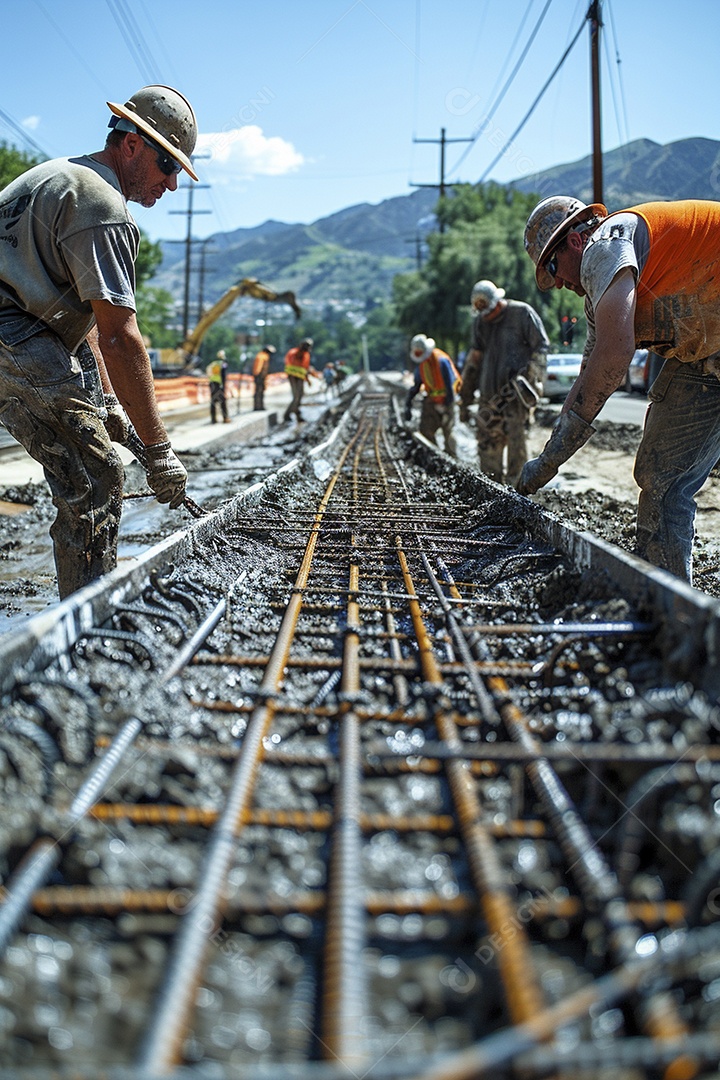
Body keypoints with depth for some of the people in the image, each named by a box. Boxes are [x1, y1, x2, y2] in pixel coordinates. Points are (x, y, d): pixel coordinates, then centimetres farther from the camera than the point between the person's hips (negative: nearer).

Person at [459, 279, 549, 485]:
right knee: (488, 443, 1)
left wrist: (527, 378, -12)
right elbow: (474, 359, 20)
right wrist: (465, 397, 18)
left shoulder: (522, 313, -2)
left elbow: (542, 346, -2)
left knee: (516, 439, -11)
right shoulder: (480, 322, 14)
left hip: (517, 391, -5)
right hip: (490, 393, 5)